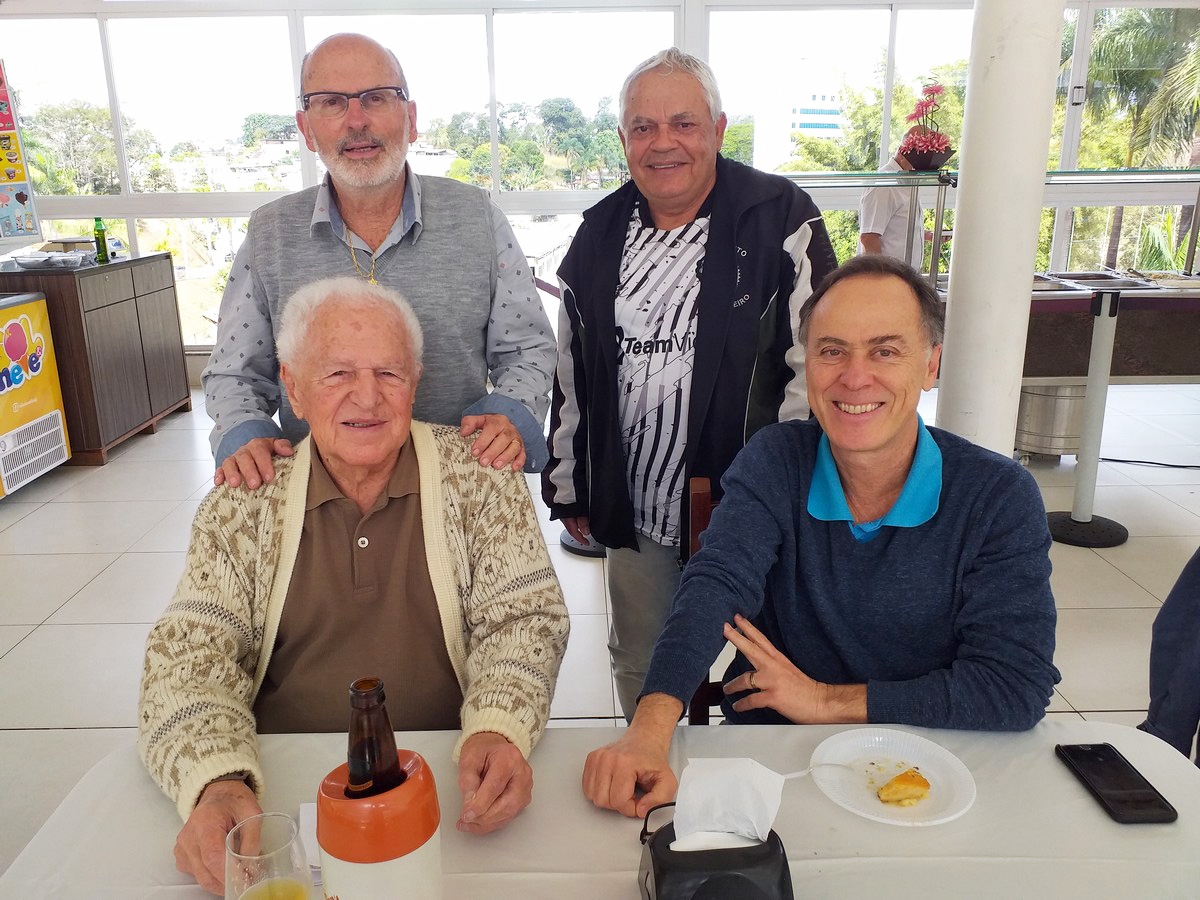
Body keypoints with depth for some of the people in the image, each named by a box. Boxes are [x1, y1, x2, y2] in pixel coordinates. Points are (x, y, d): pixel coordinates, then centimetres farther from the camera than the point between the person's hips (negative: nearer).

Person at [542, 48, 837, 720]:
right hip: (633, 511, 4)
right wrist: (568, 488, 13)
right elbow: (572, 372, 11)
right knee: (639, 670, 21)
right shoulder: (600, 234, 6)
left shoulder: (782, 220, -8)